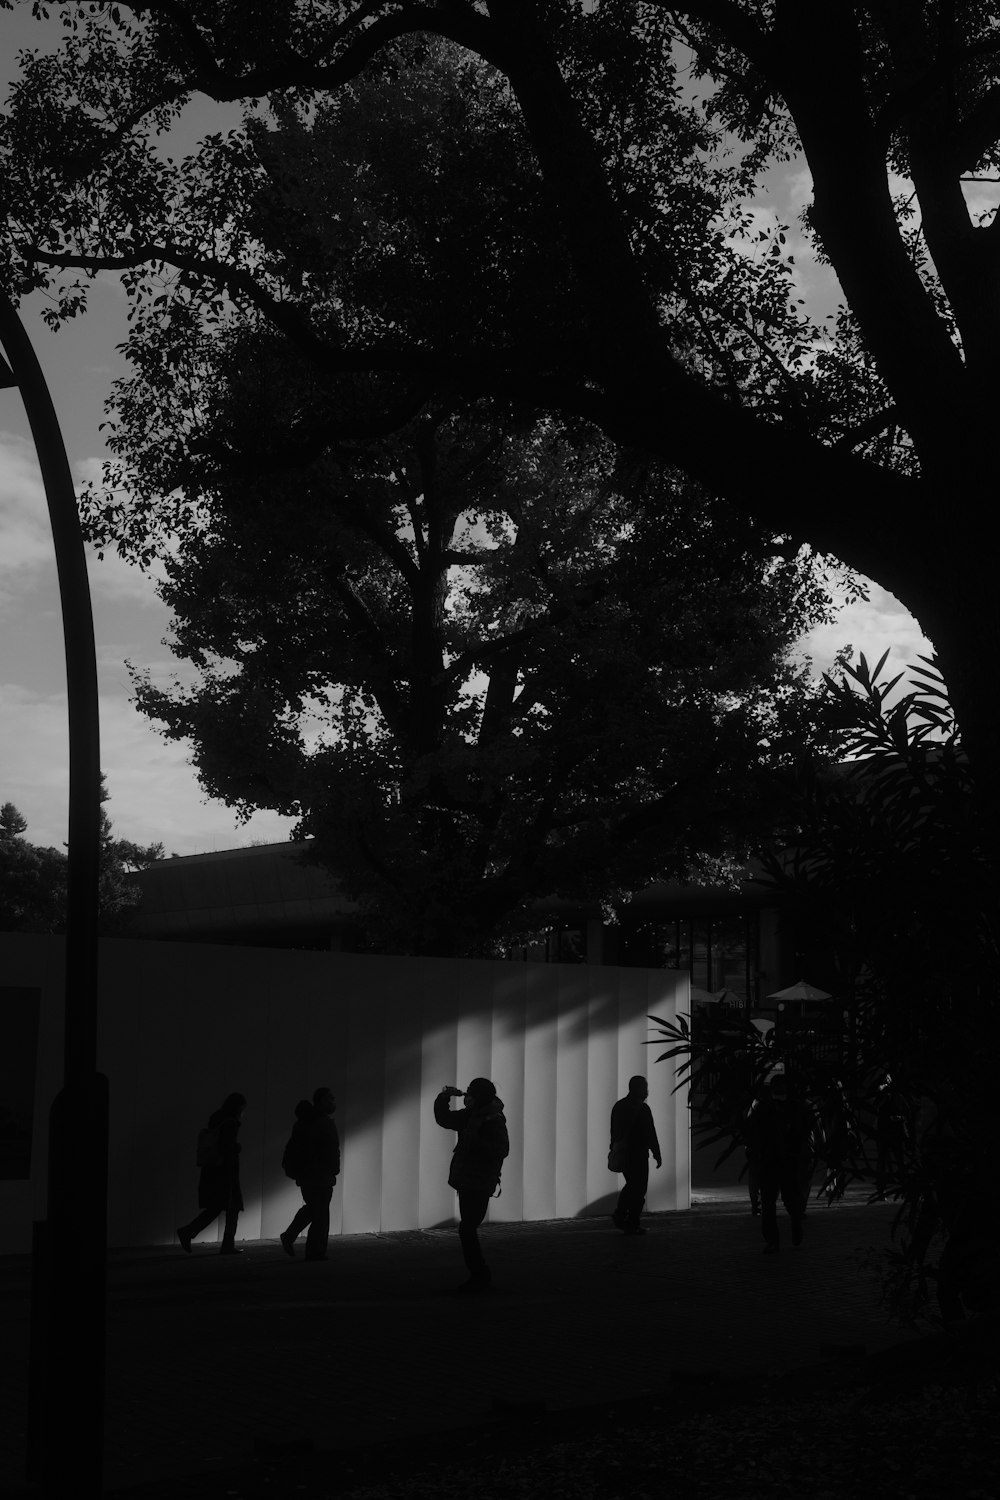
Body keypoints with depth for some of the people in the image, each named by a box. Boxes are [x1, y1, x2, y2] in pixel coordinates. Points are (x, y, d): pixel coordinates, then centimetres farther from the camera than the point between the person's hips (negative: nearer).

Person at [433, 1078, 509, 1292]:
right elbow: (444, 1119, 22)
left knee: (467, 1229, -12)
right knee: (468, 1230, 12)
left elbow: (501, 1150, -25)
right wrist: (444, 1098, 7)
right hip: (467, 1182, 9)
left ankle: (480, 1278, -5)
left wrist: (474, 1140, -26)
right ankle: (479, 1277, 19)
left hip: (479, 1185, -9)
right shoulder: (470, 1116, 11)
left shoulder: (494, 1121, -15)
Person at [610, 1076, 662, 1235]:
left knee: (631, 1185, 21)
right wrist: (657, 1155, -8)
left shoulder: (618, 1106, 10)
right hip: (638, 1154, -8)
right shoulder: (642, 1108, -13)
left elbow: (614, 1132, 16)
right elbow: (650, 1134, -13)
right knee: (639, 1188, 0)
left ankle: (620, 1214, 13)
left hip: (622, 1154, 8)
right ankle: (632, 1225, 2)